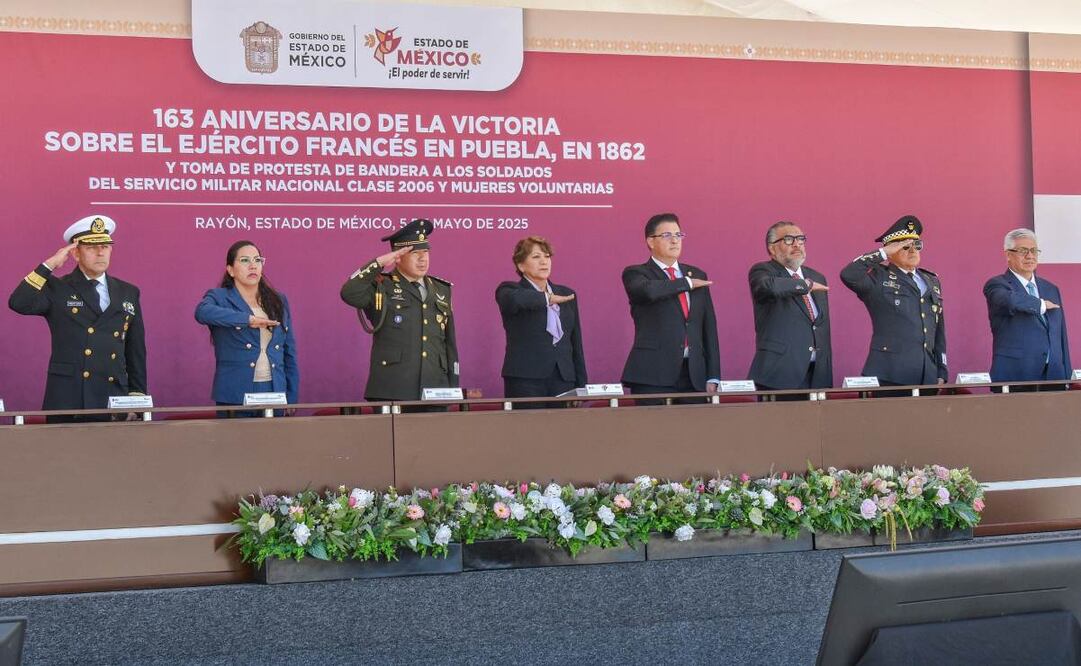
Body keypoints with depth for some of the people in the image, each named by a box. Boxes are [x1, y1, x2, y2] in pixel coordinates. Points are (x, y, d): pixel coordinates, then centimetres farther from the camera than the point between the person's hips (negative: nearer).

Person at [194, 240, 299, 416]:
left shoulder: (279, 301, 15)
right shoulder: (219, 298, 2)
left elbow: (289, 353, 15)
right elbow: (203, 312, -23)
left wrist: (291, 400, 10)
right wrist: (247, 319, -25)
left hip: (274, 395, 4)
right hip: (235, 397, -3)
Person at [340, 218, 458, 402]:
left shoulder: (441, 290, 17)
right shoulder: (381, 288, 3)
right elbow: (349, 294, -18)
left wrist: (453, 392, 14)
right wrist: (379, 263, -13)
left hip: (434, 394, 4)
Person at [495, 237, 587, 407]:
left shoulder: (566, 295, 19)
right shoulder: (509, 290, 6)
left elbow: (576, 345, 18)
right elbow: (516, 299, -22)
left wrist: (581, 386, 12)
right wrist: (547, 298, -9)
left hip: (564, 380, 4)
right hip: (525, 380, -4)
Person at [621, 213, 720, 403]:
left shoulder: (697, 275, 18)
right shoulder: (635, 274, 4)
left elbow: (709, 327, 16)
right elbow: (649, 291, -21)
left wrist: (713, 376, 9)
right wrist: (686, 283, -5)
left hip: (694, 375, 4)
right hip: (653, 375, -4)